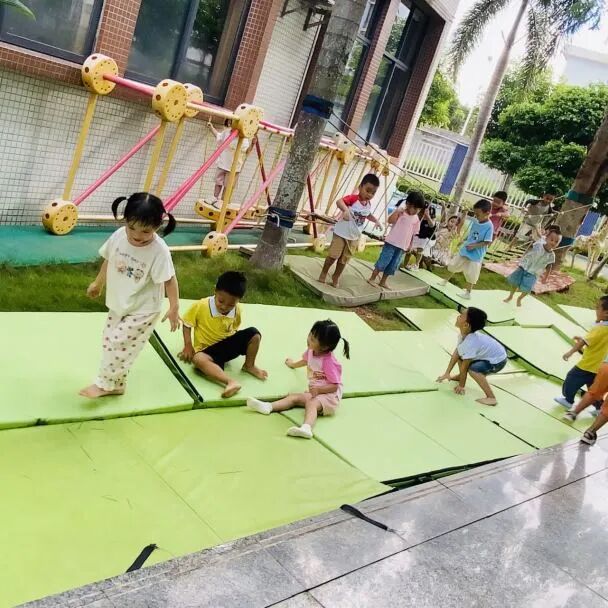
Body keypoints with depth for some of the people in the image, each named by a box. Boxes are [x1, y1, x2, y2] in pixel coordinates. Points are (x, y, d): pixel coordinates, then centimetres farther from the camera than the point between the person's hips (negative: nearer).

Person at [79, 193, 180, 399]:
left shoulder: (159, 251, -29)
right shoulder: (119, 236, -13)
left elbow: (169, 279, -19)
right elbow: (108, 260, 5)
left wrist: (174, 308, -18)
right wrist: (98, 283, 18)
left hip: (143, 311, -6)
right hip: (118, 304, 6)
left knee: (117, 344, -8)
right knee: (111, 342, 14)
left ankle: (104, 384, 11)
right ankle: (116, 385, 30)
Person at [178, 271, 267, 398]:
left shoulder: (237, 310, -8)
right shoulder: (200, 306, -18)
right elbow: (187, 323, -4)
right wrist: (188, 346, -13)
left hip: (228, 345, 3)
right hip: (208, 350, -3)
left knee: (254, 334, -17)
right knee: (198, 359, -39)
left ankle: (249, 365, 7)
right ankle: (230, 382, -51)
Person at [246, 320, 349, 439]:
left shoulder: (329, 361, -22)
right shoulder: (311, 351, 2)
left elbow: (334, 386, -20)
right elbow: (305, 361, 29)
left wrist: (318, 389, -36)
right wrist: (293, 364, 49)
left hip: (329, 394, -9)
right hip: (315, 391, 9)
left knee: (311, 403, -35)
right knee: (293, 397, -3)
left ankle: (306, 428, -62)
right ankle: (267, 407, -19)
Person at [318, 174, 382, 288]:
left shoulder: (368, 205, 0)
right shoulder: (353, 198, -20)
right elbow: (339, 201, -38)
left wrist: (376, 221, 9)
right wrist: (346, 210, -55)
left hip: (354, 237, 6)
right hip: (341, 233, -5)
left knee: (344, 259, 13)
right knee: (333, 255, 0)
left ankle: (336, 277, 30)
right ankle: (324, 273, 23)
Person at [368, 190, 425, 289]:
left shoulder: (416, 219, 6)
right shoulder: (400, 212, -7)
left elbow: (413, 233, 12)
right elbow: (390, 221, -23)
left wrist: (410, 245, 10)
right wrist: (398, 211, -26)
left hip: (402, 246, 5)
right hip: (391, 243, -5)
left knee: (393, 265, 10)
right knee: (383, 261, -3)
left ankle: (383, 282, 22)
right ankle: (372, 278, 10)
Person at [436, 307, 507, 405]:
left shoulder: (470, 343, -36)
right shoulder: (464, 333, -11)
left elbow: (464, 367, -25)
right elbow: (456, 354, -1)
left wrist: (461, 386, -14)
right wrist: (447, 373, 2)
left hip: (498, 360, -9)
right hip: (488, 353, 9)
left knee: (473, 369, -32)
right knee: (460, 353, 14)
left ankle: (491, 398, -24)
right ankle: (461, 376, 36)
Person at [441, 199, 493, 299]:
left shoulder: (489, 226, -20)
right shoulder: (474, 221, -3)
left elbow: (487, 242, -19)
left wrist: (474, 246, -23)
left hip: (476, 254, -6)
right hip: (464, 249, 7)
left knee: (471, 274, 5)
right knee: (453, 265, 19)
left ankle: (468, 292, 21)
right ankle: (446, 280, 40)